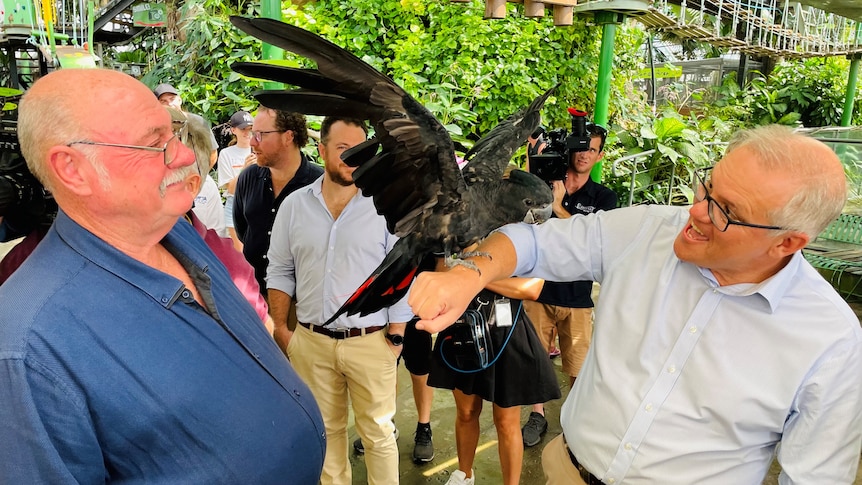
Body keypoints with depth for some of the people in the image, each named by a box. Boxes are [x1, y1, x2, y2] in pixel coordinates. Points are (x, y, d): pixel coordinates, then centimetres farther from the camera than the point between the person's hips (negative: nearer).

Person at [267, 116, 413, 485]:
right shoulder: (294, 206, 2)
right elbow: (280, 272, 8)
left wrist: (396, 335, -5)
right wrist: (280, 328, 4)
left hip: (372, 341, -2)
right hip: (311, 341, 3)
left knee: (378, 433, 10)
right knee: (326, 429, 20)